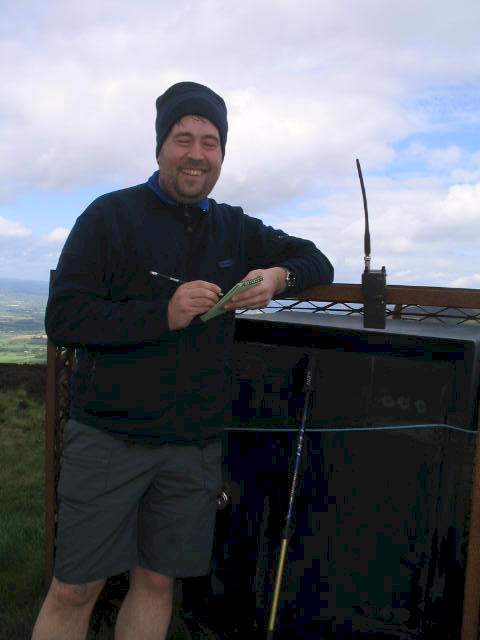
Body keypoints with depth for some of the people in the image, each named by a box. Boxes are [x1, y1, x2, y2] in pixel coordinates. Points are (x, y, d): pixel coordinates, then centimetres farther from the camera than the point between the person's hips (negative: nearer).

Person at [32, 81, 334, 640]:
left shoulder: (234, 230, 9)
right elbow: (62, 318, -11)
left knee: (157, 582, 13)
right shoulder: (111, 216, -4)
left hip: (195, 444, 4)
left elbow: (316, 261, 16)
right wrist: (164, 315, -23)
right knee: (75, 589, 5)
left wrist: (277, 276, -8)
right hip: (107, 436, -3)